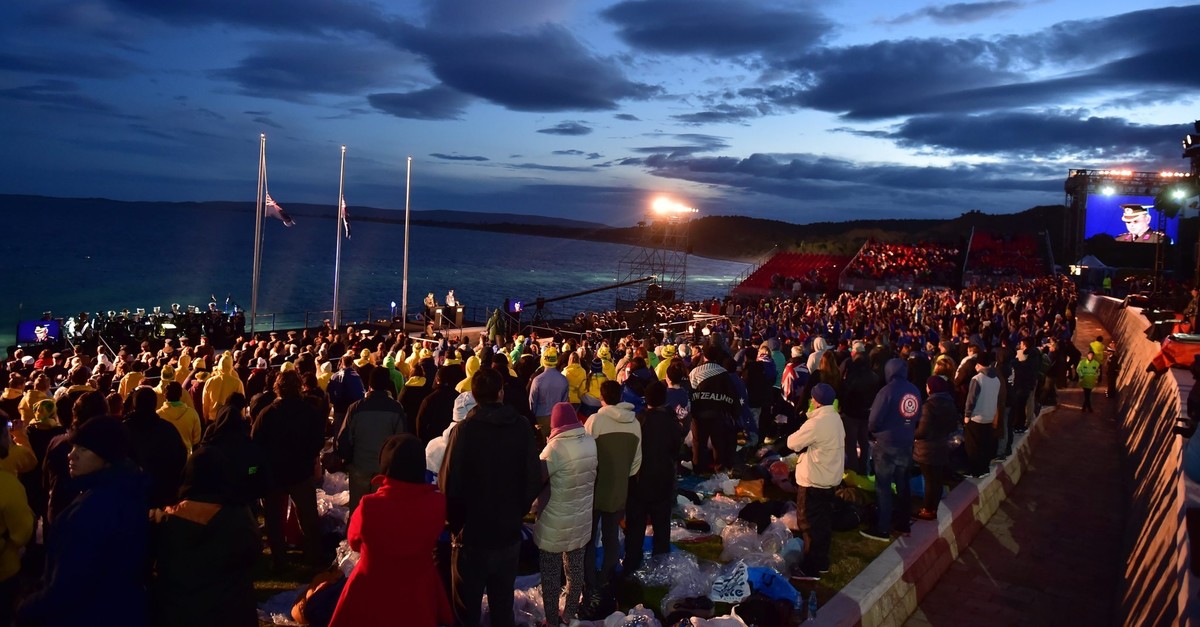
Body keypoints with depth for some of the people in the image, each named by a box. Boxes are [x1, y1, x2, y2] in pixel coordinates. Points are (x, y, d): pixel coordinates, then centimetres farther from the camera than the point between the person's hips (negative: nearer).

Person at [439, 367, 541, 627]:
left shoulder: (464, 430, -17)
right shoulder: (522, 427, -8)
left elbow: (449, 484, -17)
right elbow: (534, 479, -6)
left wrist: (456, 522, 0)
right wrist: (516, 513, 10)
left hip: (471, 534, -3)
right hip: (509, 533, 3)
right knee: (503, 606, 21)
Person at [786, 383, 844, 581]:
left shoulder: (816, 423, -24)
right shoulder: (836, 419, 5)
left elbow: (792, 442, -17)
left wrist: (796, 438, 2)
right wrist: (806, 446, -4)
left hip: (813, 480, -9)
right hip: (830, 478, 9)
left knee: (808, 522, 1)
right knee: (824, 521, 17)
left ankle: (810, 568, 7)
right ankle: (822, 562, 28)